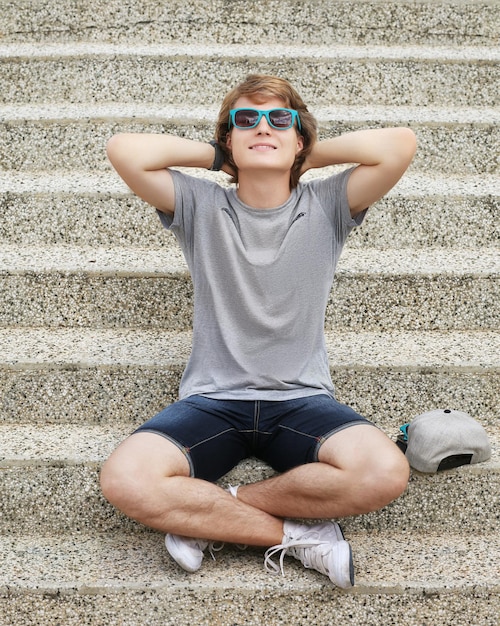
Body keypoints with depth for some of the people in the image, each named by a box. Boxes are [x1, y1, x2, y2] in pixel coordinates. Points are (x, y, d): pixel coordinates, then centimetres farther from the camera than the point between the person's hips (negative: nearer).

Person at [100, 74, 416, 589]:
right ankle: (296, 535, -12)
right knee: (125, 479, -28)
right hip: (211, 402, 0)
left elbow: (399, 145, -11)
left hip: (302, 402, 1)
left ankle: (204, 514, -12)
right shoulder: (200, 207, 3)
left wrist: (311, 155, 1)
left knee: (385, 472, -29)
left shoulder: (325, 206, 3)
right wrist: (213, 155, 1)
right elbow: (124, 150, -12)